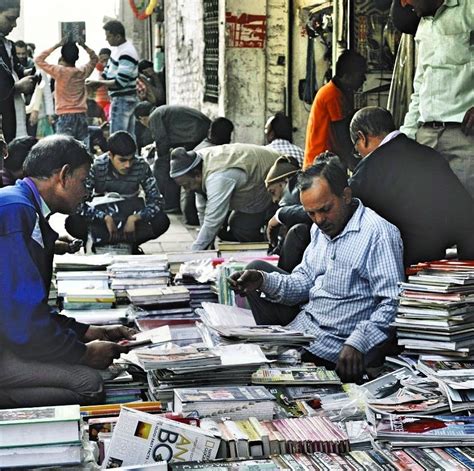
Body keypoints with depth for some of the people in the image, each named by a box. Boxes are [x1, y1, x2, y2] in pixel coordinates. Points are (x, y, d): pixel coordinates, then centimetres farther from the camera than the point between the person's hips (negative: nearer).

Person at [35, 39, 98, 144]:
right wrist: (83, 45, 11)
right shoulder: (83, 71, 4)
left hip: (65, 116, -4)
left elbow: (39, 60, -4)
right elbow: (94, 59, 23)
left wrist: (56, 45, -3)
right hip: (82, 116, 4)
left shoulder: (60, 71, -8)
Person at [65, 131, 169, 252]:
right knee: (73, 223, -31)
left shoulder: (141, 167, -14)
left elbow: (155, 200, -12)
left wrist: (134, 218, -29)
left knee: (161, 221, -28)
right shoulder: (97, 168, -18)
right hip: (102, 218, -1)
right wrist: (105, 218, -35)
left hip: (131, 219, 1)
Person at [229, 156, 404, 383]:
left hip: (337, 345, -9)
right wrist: (263, 281, -5)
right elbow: (303, 281, 12)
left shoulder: (378, 233, -17)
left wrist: (357, 344, -31)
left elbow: (392, 304, -21)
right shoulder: (321, 228, 11)